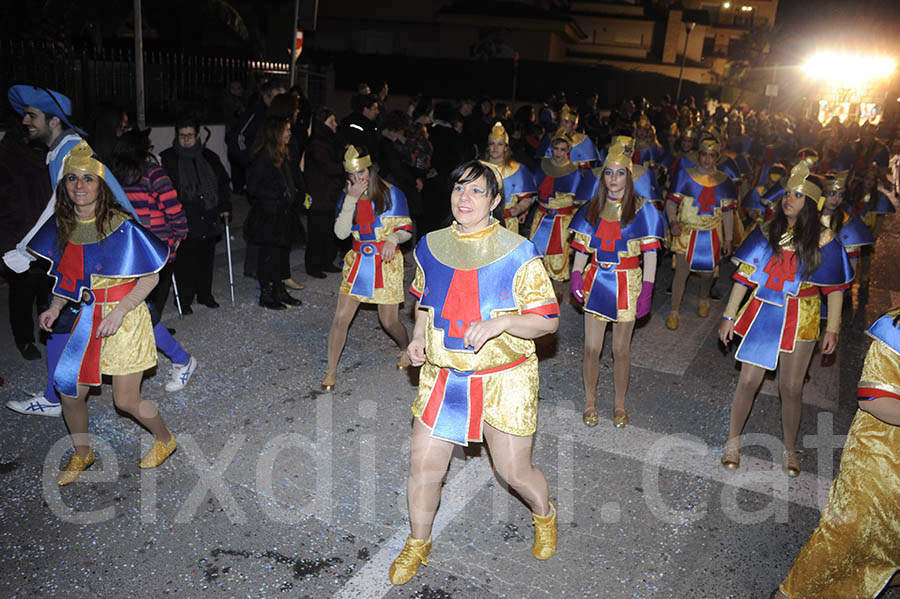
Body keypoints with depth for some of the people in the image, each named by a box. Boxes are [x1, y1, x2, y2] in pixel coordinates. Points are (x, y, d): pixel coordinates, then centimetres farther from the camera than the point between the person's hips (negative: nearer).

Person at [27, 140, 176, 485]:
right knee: (69, 392, 8)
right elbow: (68, 276, 15)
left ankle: (165, 440, 29)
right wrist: (55, 308, 0)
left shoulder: (122, 226, -16)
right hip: (88, 319, 6)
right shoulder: (62, 228, 2)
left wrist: (120, 311, -21)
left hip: (125, 318, -5)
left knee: (125, 401, -1)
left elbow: (151, 278, -13)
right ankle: (82, 454, 35)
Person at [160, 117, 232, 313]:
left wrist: (225, 206, 13)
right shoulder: (167, 158, -1)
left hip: (208, 220, 4)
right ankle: (184, 299, 12)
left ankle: (205, 295, 27)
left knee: (206, 260, 11)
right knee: (184, 262, -2)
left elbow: (223, 182, 21)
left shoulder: (209, 157, 11)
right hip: (183, 222, -4)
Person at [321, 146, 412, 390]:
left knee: (389, 321, 3)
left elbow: (406, 229, -2)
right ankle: (331, 371, 11)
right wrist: (351, 199, -15)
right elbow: (341, 233, -8)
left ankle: (407, 349, 37)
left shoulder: (391, 194, -6)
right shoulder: (346, 196, 4)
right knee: (341, 317, -4)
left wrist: (393, 238, -24)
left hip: (386, 262, -3)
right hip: (358, 261, 3)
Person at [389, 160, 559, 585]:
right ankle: (417, 543, 37)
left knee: (514, 471, 8)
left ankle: (544, 515, 45)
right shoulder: (431, 247, 2)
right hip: (442, 375, 4)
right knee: (423, 468, 8)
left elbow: (548, 320, -10)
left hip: (503, 379, -3)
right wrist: (418, 335, 2)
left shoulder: (517, 254, -11)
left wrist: (501, 322, -26)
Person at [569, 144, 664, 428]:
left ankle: (620, 405, 26)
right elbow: (582, 247, 9)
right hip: (596, 282, 2)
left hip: (627, 284, -2)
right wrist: (576, 274, -9)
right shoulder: (592, 208, 7)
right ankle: (590, 402, 23)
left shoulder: (641, 209, -1)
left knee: (621, 350, 7)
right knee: (592, 349, 3)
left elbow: (650, 253, -1)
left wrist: (647, 290, -8)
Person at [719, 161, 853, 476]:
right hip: (762, 313, 1)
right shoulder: (765, 233, -1)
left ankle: (790, 450, 28)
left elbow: (835, 287, 1)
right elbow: (744, 276, 0)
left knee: (791, 388, 7)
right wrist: (729, 316, -1)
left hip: (800, 320, -1)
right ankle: (733, 441, 21)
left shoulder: (823, 240, -4)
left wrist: (832, 328, -1)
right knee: (748, 380, 2)